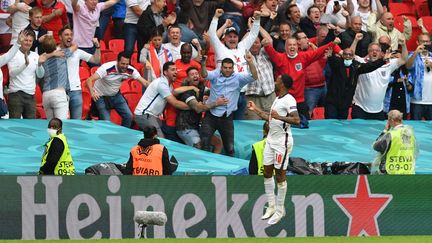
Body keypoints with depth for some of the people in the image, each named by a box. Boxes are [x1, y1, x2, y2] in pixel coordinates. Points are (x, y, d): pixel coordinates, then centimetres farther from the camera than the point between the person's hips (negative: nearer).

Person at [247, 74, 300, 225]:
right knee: (267, 173, 10)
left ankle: (280, 210, 6)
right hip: (271, 139, 9)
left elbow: (296, 120, -26)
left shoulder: (289, 100, -14)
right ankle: (271, 206, 18)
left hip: (282, 142, -9)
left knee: (280, 175, -2)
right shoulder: (277, 99, 16)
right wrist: (256, 110, 29)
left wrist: (280, 117, -37)